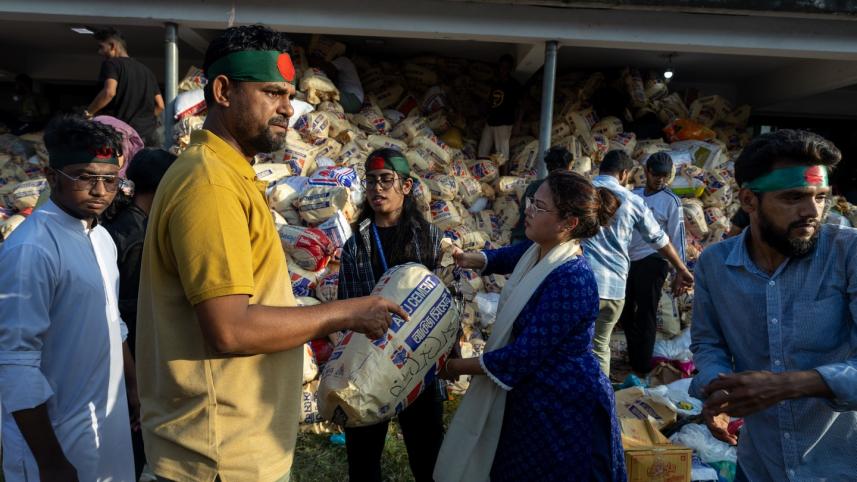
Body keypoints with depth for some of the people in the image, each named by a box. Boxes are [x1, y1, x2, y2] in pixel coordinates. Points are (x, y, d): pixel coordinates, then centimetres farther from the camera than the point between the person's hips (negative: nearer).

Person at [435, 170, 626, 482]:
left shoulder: (570, 281, -30)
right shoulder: (537, 250, -3)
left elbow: (525, 354, -27)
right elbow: (505, 257, 20)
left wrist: (457, 367, -16)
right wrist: (468, 259, -2)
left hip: (565, 408, -8)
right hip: (530, 393, 8)